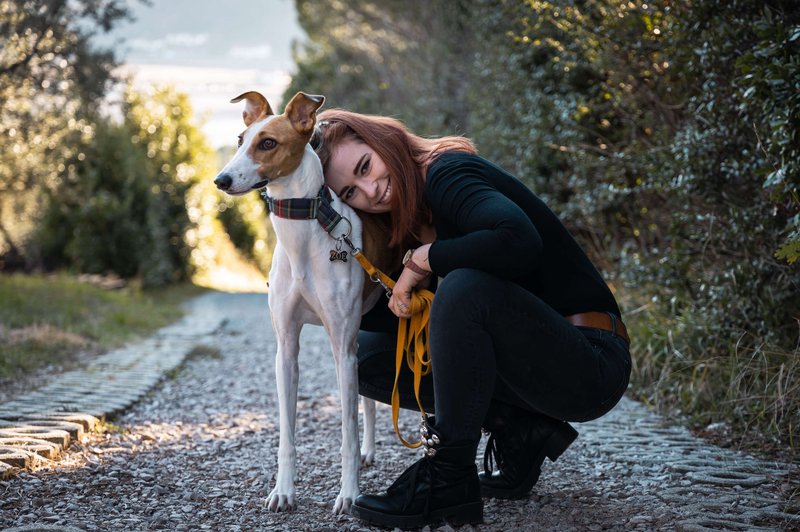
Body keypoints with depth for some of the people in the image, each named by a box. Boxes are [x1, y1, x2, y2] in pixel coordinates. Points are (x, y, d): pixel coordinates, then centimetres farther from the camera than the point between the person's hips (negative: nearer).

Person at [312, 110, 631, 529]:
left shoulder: (447, 173, -16)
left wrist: (425, 259, -21)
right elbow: (401, 320, 7)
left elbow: (519, 242, -35)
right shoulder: (407, 223, 9)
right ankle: (516, 432, 3)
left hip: (592, 363, -9)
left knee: (465, 287, -34)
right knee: (367, 356, 7)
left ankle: (449, 480, -23)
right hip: (529, 366, 9)